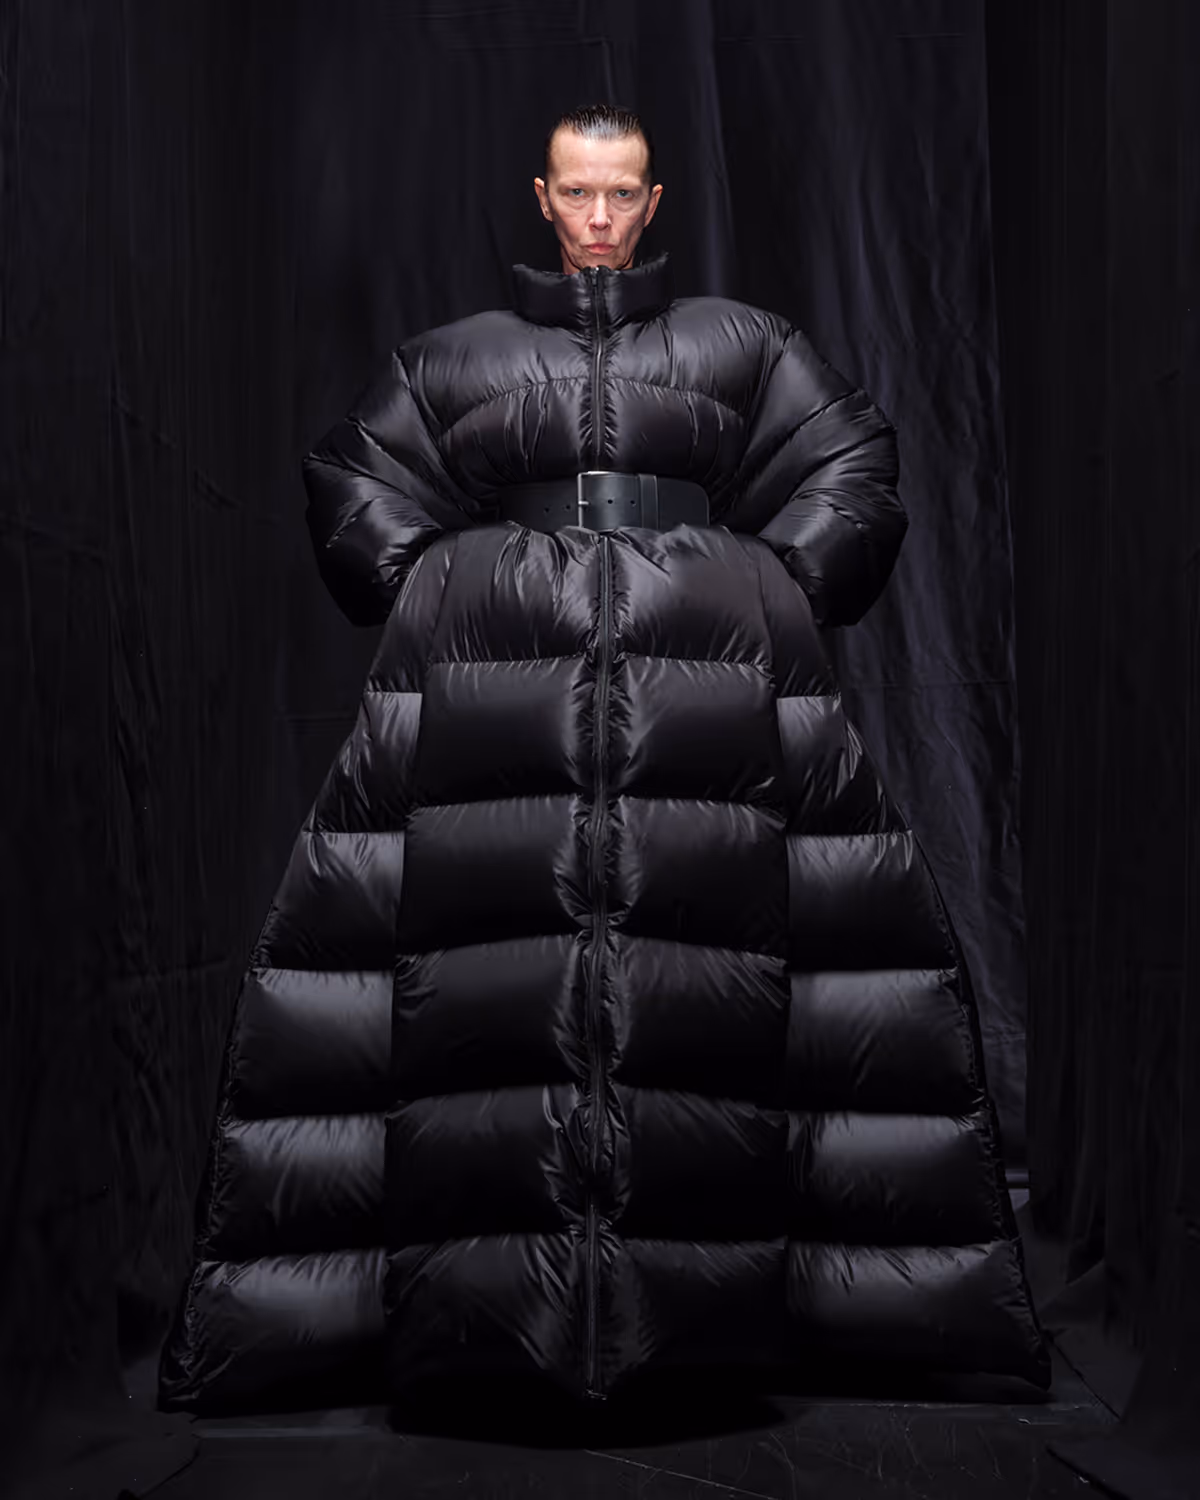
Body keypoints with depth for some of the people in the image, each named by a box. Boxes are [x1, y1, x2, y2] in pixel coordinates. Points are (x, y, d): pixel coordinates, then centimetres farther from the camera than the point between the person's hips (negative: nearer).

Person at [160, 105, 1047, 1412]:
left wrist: (783, 595, 7)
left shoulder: (740, 344, 27)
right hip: (492, 610, 0)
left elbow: (851, 466, 21)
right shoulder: (462, 353, 28)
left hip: (706, 605, 0)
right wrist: (421, 592, 9)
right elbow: (353, 474, 24)